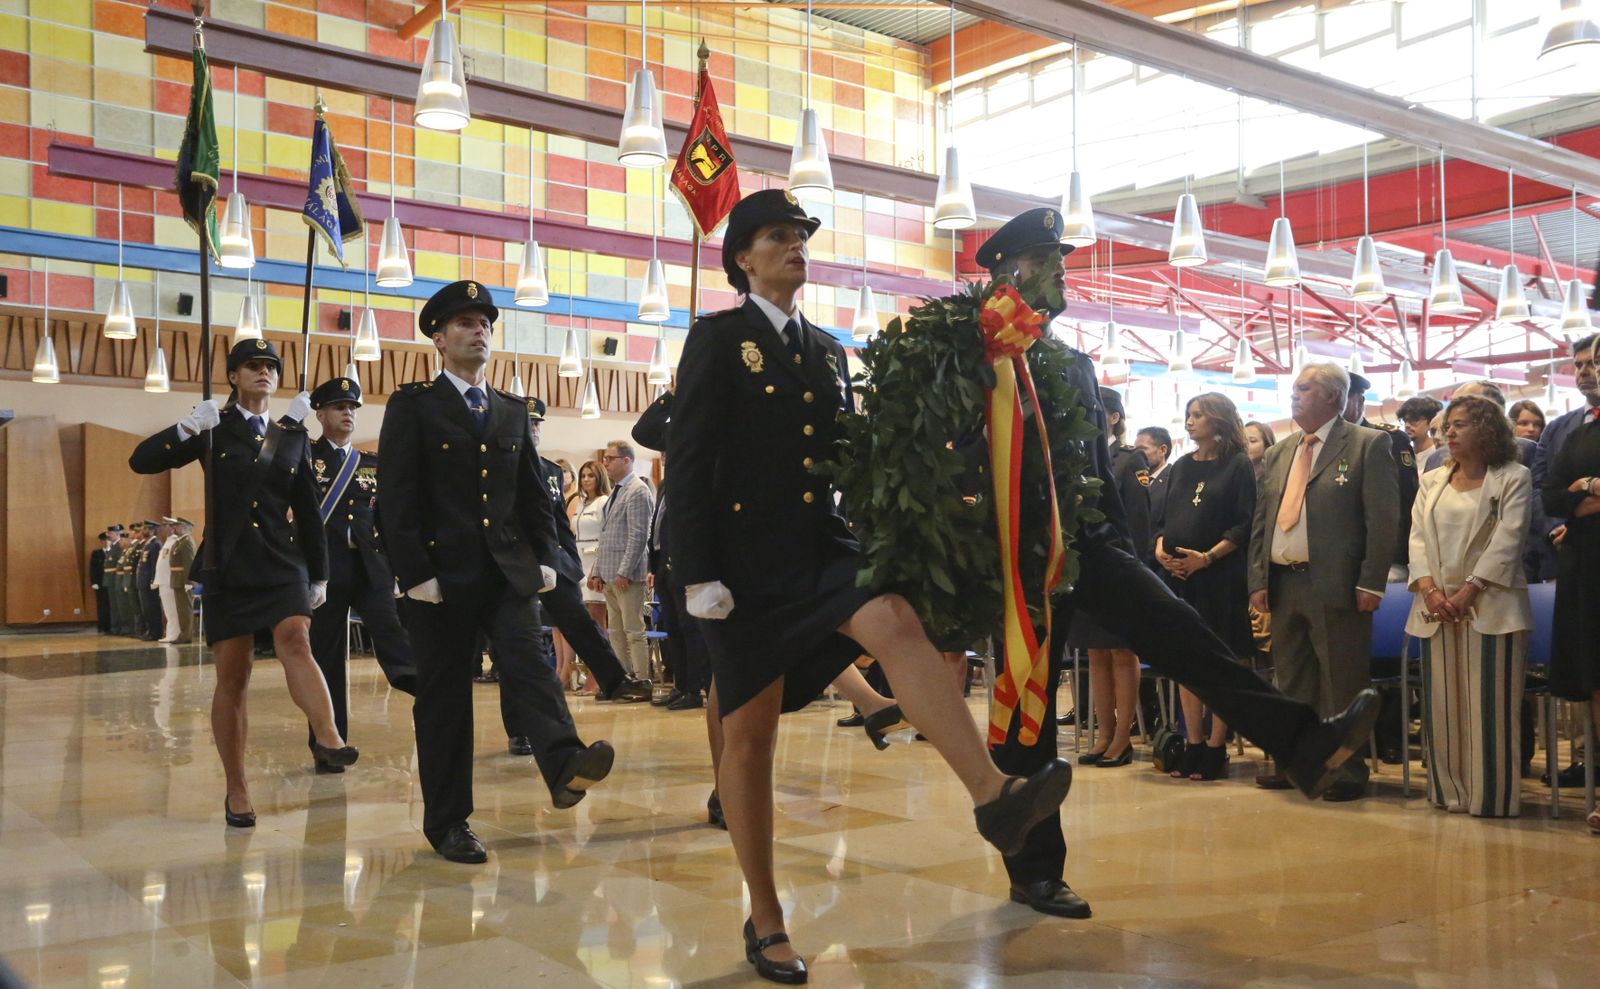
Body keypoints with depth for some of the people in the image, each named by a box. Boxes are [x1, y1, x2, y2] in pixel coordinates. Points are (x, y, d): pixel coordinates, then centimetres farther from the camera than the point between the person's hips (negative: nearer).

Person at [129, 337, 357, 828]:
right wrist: (187, 428, -20)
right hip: (228, 564, -1)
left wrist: (319, 574, 14)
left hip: (282, 561, 1)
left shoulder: (292, 434, 10)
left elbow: (306, 508, 14)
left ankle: (329, 738, -41)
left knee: (295, 639, -26)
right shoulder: (214, 429, 4)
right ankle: (236, 791, 12)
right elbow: (141, 461, -4)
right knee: (232, 678, 2)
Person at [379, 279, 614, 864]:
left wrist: (545, 558, 4)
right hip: (443, 574, -3)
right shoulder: (412, 406, 1)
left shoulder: (513, 412, 16)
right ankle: (447, 822, 11)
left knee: (528, 664, -17)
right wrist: (415, 574, -13)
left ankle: (565, 768, -34)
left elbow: (534, 494, 16)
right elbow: (399, 498, -6)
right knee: (444, 698, 3)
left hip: (509, 570, 3)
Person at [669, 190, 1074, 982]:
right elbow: (688, 462, -7)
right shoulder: (718, 338, -1)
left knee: (897, 626, -27)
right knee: (749, 733, 2)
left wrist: (872, 545, 14)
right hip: (749, 555, -4)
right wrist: (698, 575, -14)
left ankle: (993, 797, -39)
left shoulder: (826, 348, 15)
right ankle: (765, 921, 13)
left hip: (822, 544, 4)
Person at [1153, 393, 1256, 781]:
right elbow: (1163, 517, 17)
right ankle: (1194, 745, 14)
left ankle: (1216, 749, 4)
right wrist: (1160, 548, -2)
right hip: (1177, 573, 6)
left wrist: (1207, 557, -16)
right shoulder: (1181, 466, 16)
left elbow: (1245, 524, -7)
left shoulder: (1238, 465, -1)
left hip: (1220, 574, -5)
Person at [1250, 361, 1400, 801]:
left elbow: (1383, 519, -8)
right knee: (1291, 683, 13)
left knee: (1341, 686, -1)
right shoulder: (1280, 452, 17)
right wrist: (1258, 580, 7)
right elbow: (1261, 521, 16)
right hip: (1282, 583, 7)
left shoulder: (1369, 444, -2)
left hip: (1335, 584, -6)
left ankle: (1347, 772, 8)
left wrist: (1371, 583, -14)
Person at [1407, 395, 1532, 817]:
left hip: (1491, 605, -4)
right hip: (1437, 607, 4)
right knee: (1442, 705, 5)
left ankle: (1491, 795, 2)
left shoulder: (1514, 478, 2)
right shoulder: (1431, 481, 15)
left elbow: (1507, 540, -8)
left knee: (1490, 706, -4)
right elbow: (1418, 538, 8)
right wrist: (1429, 590, -8)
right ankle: (1449, 791, 13)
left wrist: (1468, 592, -16)